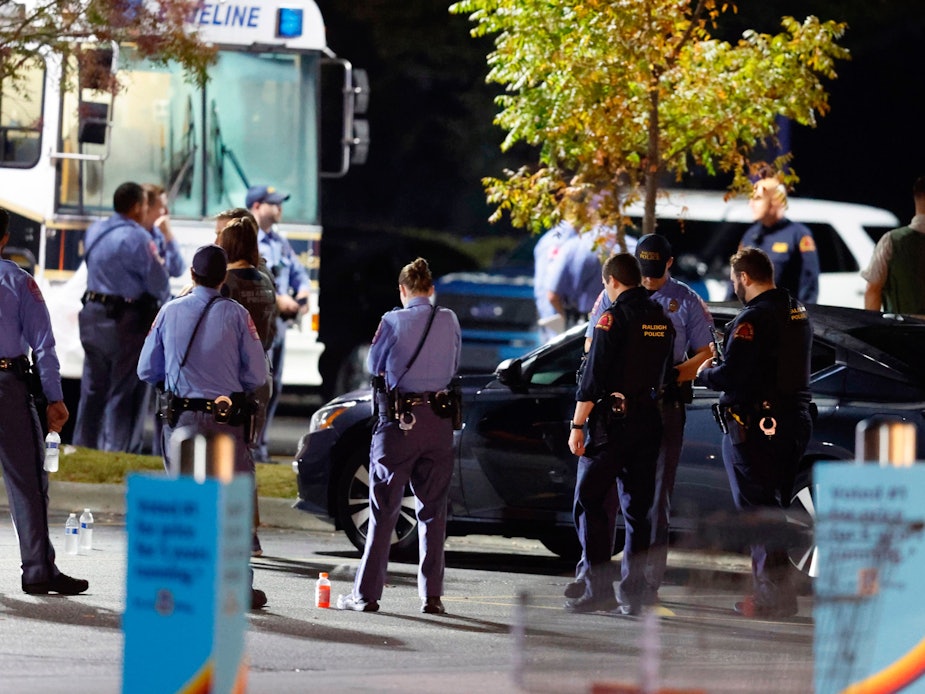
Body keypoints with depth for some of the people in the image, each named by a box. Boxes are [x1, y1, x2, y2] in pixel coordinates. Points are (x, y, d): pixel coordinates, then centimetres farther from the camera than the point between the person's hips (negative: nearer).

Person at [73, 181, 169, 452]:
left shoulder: (95, 231, 7)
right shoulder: (138, 238, -17)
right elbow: (158, 283, -14)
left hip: (93, 313, 7)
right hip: (126, 320, -7)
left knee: (92, 389, 16)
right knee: (123, 394, -1)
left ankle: (83, 446, 22)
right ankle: (114, 449, -3)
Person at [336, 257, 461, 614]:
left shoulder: (393, 321, -7)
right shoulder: (449, 321, 3)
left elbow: (373, 365, 7)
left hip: (400, 421, -3)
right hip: (438, 422, 3)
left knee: (384, 509, 2)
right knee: (433, 510, 9)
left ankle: (367, 594, 2)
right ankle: (432, 595, 7)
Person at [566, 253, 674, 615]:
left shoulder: (614, 317, -11)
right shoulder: (661, 319, 11)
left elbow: (593, 377, -14)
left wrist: (578, 425, -12)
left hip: (612, 422, -7)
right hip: (649, 421, 7)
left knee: (590, 501, -1)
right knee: (637, 507, 9)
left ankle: (599, 588, -8)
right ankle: (633, 592, 8)